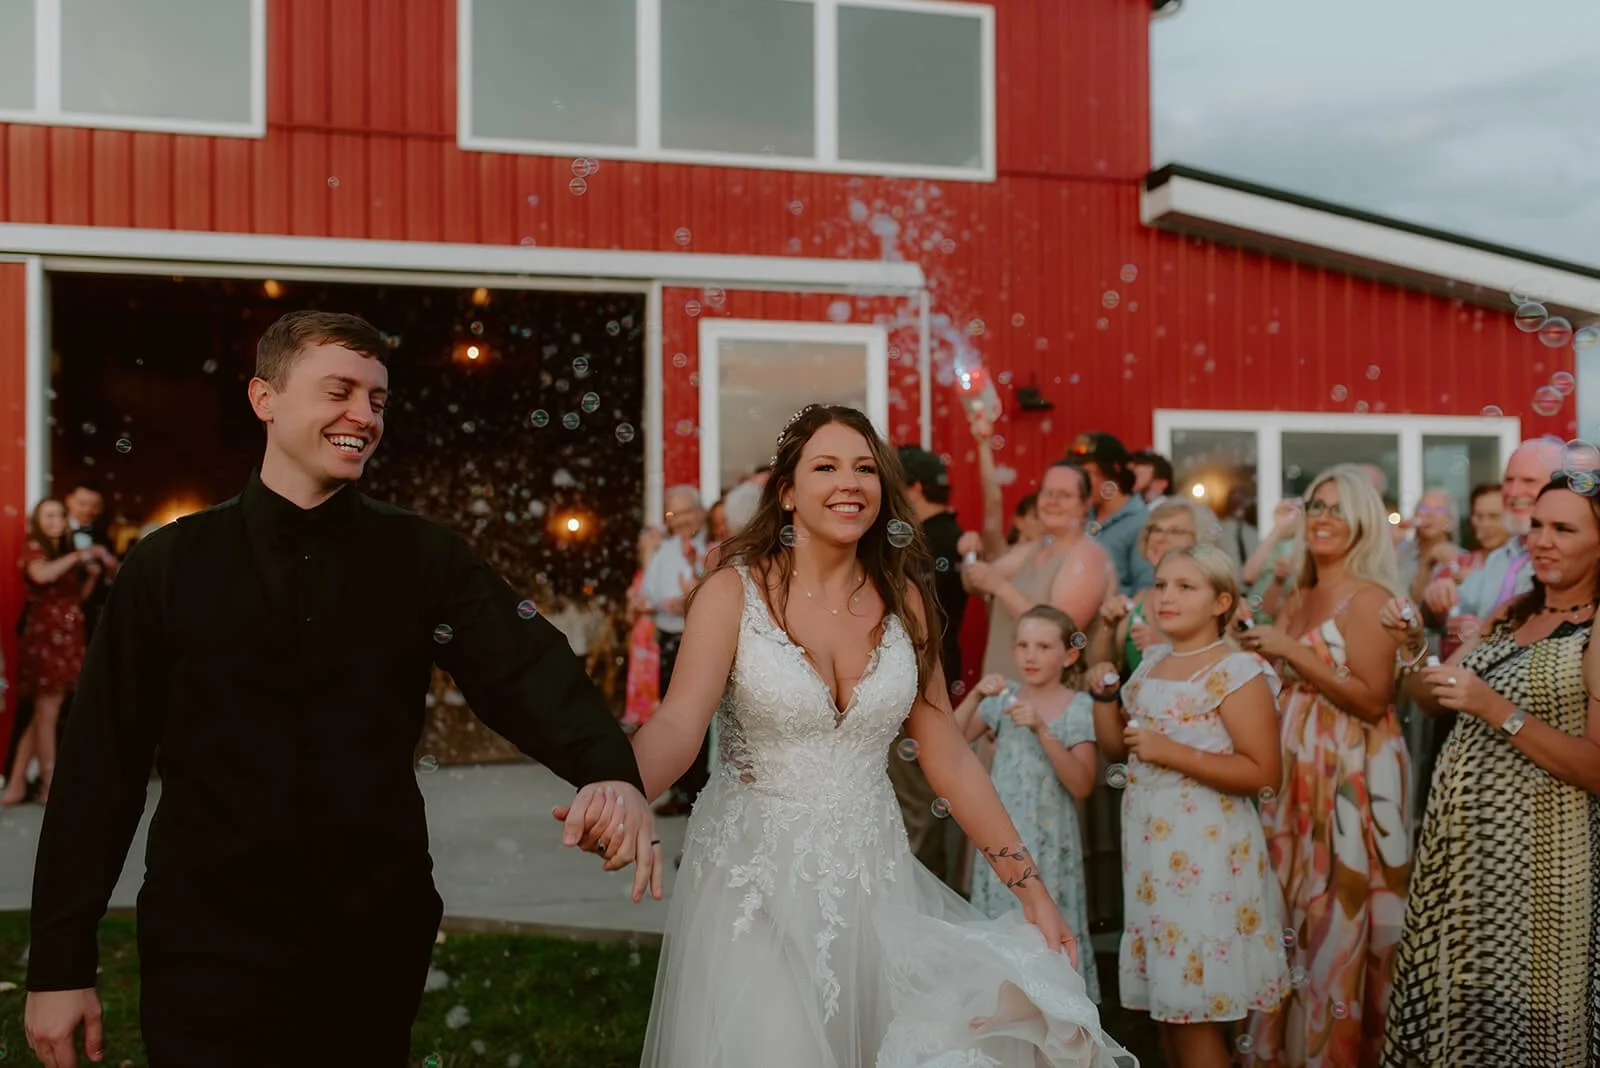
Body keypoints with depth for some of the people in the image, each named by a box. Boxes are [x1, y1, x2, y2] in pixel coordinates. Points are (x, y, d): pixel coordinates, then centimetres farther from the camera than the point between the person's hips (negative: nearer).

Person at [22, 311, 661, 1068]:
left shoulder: (423, 558, 0)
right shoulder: (170, 565, -1)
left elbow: (527, 668, -16)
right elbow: (99, 769, 0)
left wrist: (610, 772, -36)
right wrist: (60, 963, 0)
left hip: (379, 949, 2)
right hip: (210, 950, -1)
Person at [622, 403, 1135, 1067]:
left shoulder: (903, 599, 2)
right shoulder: (734, 590, -9)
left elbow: (948, 758, 4)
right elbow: (678, 724, -23)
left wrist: (1029, 885, 1)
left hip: (873, 881, 4)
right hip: (755, 882, -3)